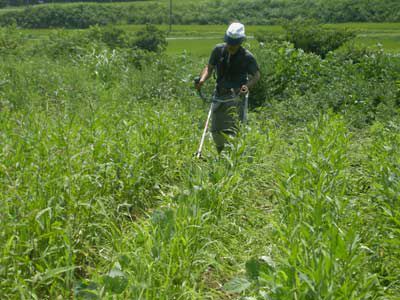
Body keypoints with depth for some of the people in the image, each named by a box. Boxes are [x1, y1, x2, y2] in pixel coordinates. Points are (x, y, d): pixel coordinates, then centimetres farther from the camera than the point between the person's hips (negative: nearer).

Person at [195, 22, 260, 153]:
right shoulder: (218, 50, 1)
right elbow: (209, 67, 10)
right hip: (219, 94, 5)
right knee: (216, 130, 9)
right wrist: (202, 79, -11)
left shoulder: (247, 57, -8)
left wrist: (247, 86, -19)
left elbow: (256, 75, 2)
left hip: (236, 96, -4)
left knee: (231, 130, -15)